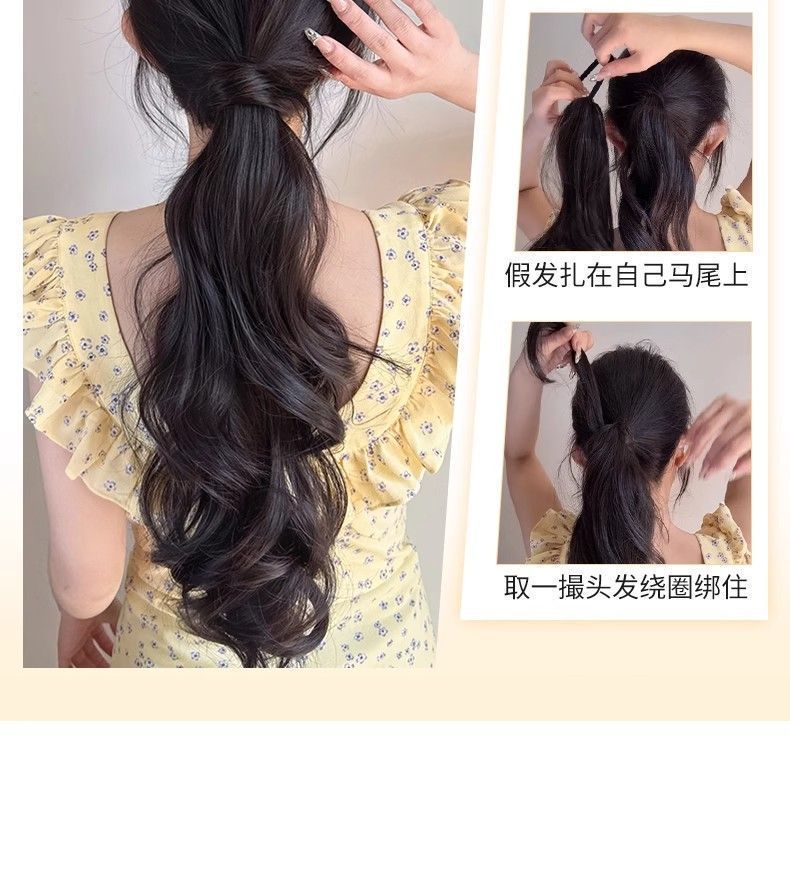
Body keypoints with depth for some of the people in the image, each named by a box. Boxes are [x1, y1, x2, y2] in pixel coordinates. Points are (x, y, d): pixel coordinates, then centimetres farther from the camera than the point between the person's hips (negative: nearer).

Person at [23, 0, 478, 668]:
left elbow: (86, 576, -17)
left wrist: (78, 615, 6)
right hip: (372, 642, 1)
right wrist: (460, 73, -26)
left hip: (181, 648, 0)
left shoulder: (65, 275, -29)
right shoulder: (424, 257, -31)